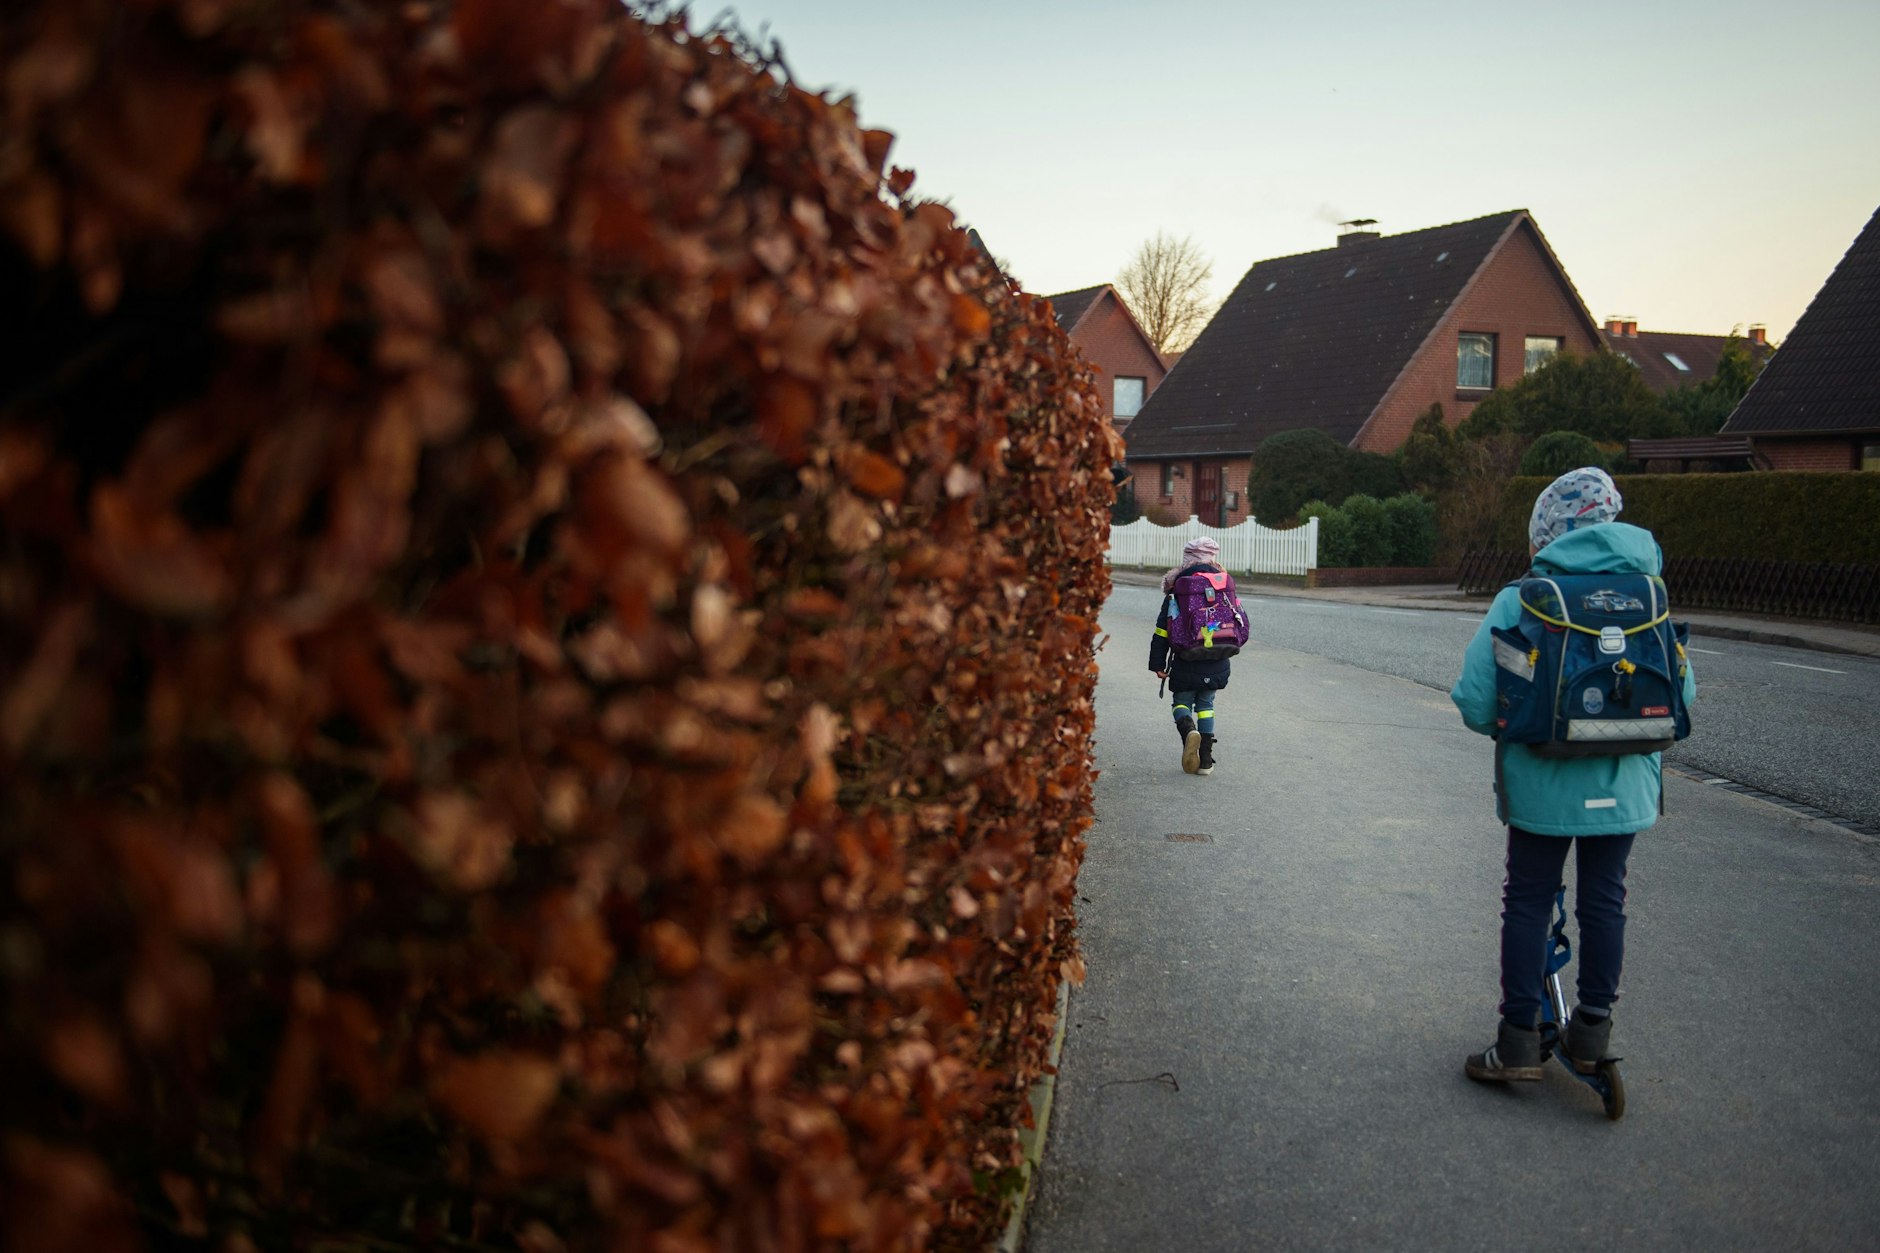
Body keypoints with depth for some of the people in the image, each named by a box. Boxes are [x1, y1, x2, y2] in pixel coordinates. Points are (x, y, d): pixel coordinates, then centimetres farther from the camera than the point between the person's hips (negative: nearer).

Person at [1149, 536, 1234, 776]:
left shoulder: (1178, 588, -5)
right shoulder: (1224, 586, 4)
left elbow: (1162, 629, -5)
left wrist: (1158, 663, 0)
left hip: (1186, 664, -3)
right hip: (1217, 664, 3)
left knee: (1181, 702, 14)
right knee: (1205, 704, 17)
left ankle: (1188, 730, -19)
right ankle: (1206, 760, 11)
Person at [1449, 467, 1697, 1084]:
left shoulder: (1521, 599, -12)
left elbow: (1475, 697, -14)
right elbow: (1681, 692, 4)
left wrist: (1506, 726, 8)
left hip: (1542, 783, -3)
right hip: (1624, 785, 3)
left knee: (1528, 904, 9)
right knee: (1604, 901, 16)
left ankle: (1519, 1040, 13)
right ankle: (1592, 1032, 27)